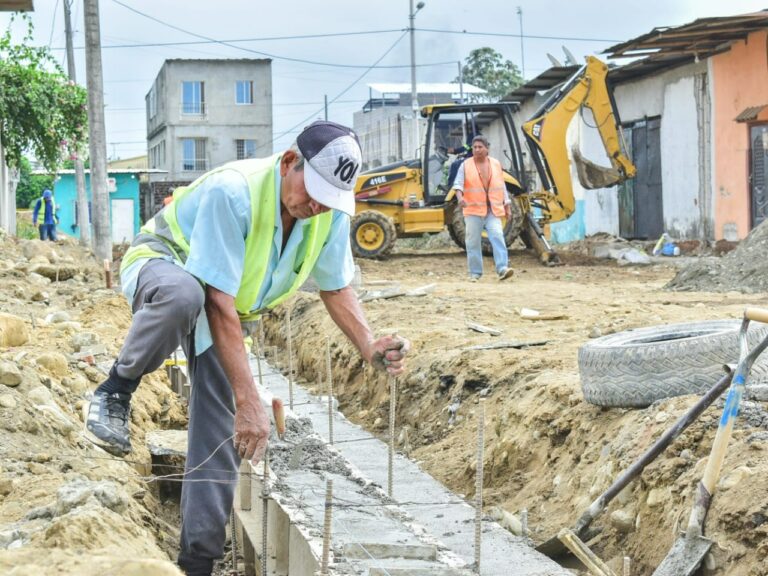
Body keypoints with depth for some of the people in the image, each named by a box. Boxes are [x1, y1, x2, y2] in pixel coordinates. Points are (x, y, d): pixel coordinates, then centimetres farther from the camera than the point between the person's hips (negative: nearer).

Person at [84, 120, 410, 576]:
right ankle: (117, 391, -19)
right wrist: (249, 400, -39)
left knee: (221, 432, -5)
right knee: (183, 296, -44)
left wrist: (371, 349, -18)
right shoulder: (233, 192, -36)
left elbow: (337, 288, 0)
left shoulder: (332, 213, -16)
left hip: (227, 308, 6)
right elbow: (219, 302, -37)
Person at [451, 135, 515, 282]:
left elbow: (501, 186, 16)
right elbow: (458, 184, -6)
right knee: (473, 241, 1)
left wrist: (507, 206, 14)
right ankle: (475, 273, 9)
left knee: (497, 237, -14)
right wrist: (460, 197, -27)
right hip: (474, 209, -1)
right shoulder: (466, 165, 2)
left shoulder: (496, 164, 11)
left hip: (493, 210, 1)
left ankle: (502, 268, -21)